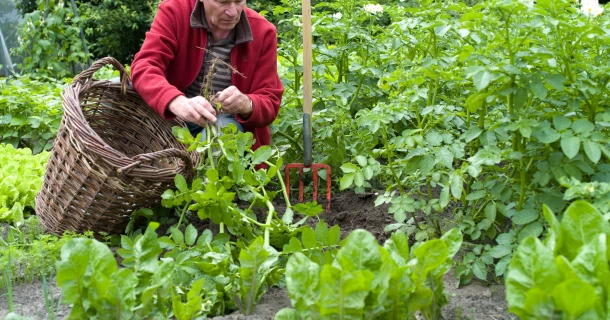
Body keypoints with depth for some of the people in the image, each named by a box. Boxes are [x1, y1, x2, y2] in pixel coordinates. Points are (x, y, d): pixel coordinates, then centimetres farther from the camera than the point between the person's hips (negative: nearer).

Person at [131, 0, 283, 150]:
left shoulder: (263, 32, -9)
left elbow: (269, 105, -10)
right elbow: (144, 68, -25)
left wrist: (246, 105, -36)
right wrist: (177, 102, -46)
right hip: (173, 115, 1)